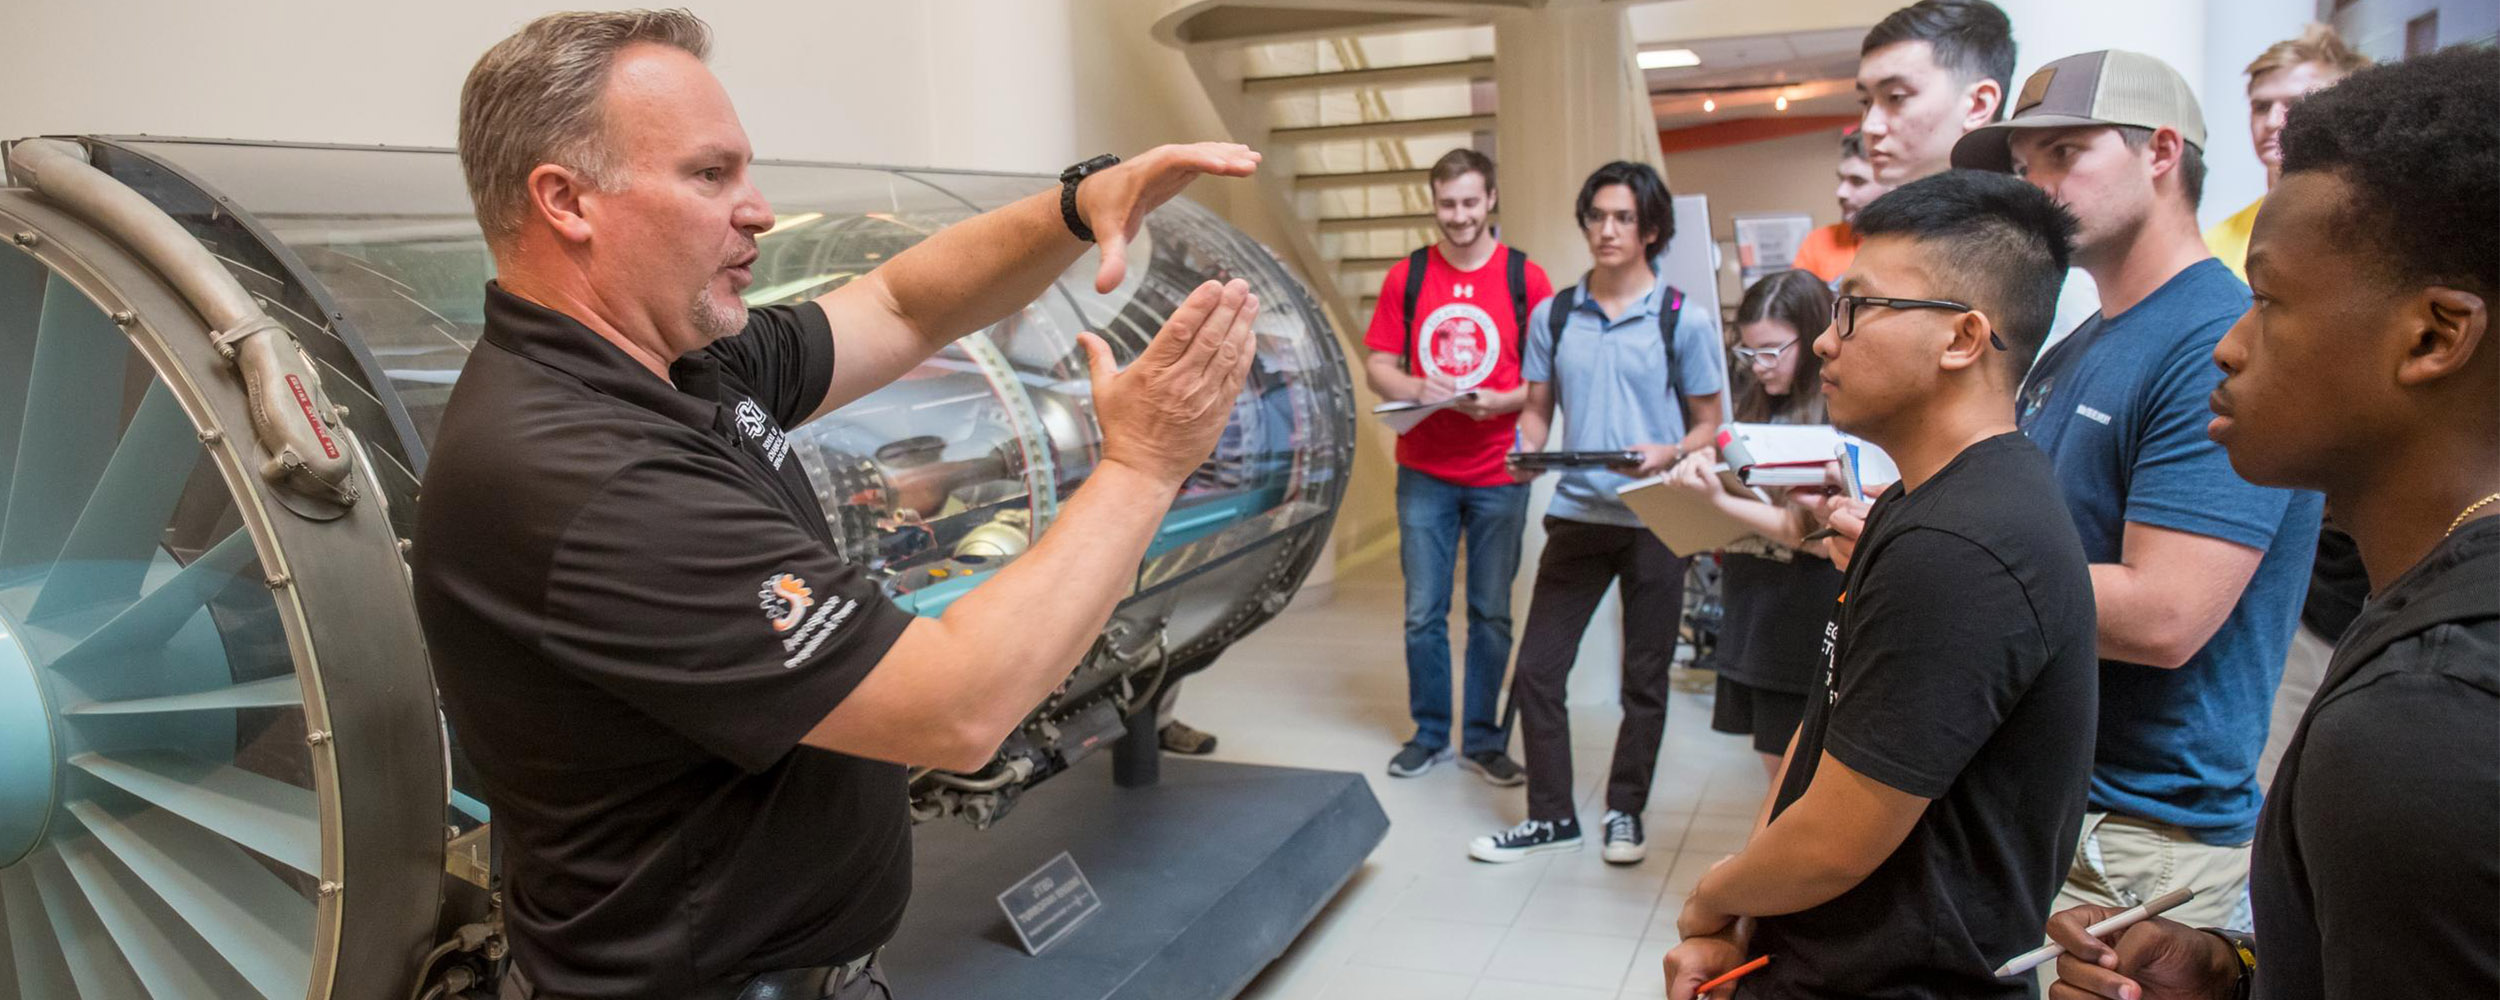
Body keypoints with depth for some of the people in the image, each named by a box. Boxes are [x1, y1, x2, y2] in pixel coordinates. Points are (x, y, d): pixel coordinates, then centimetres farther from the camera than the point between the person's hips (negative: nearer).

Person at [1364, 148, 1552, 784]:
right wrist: (1418, 387, -15)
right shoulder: (1407, 277, 4)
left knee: (1491, 613, 7)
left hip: (1499, 473, -1)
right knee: (1423, 613, 7)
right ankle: (1429, 735, 23)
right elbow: (1377, 366, 5)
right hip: (1424, 473, 1)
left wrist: (1499, 402, -17)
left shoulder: (1526, 278, 0)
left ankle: (1483, 740, 21)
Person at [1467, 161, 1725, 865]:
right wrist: (1527, 453, -9)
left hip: (1655, 520, -2)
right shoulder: (1553, 316, 5)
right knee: (1536, 668, 0)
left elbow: (1709, 423, 2)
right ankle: (1551, 816, 16)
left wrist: (1669, 454, -19)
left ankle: (1625, 812, 28)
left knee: (1645, 678, 10)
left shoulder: (1684, 320, -3)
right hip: (1577, 513, 2)